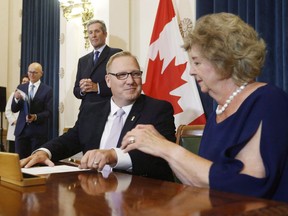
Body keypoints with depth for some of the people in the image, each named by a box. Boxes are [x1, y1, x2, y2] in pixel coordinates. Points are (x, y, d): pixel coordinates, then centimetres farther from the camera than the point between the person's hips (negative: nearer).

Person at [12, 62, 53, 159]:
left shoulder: (47, 90, -1)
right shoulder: (21, 88, 10)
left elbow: (49, 112, -6)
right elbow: (14, 109, 6)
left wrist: (36, 117, -22)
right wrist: (16, 99, -13)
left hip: (38, 131, -3)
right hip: (21, 129, 3)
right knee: (19, 159, 4)